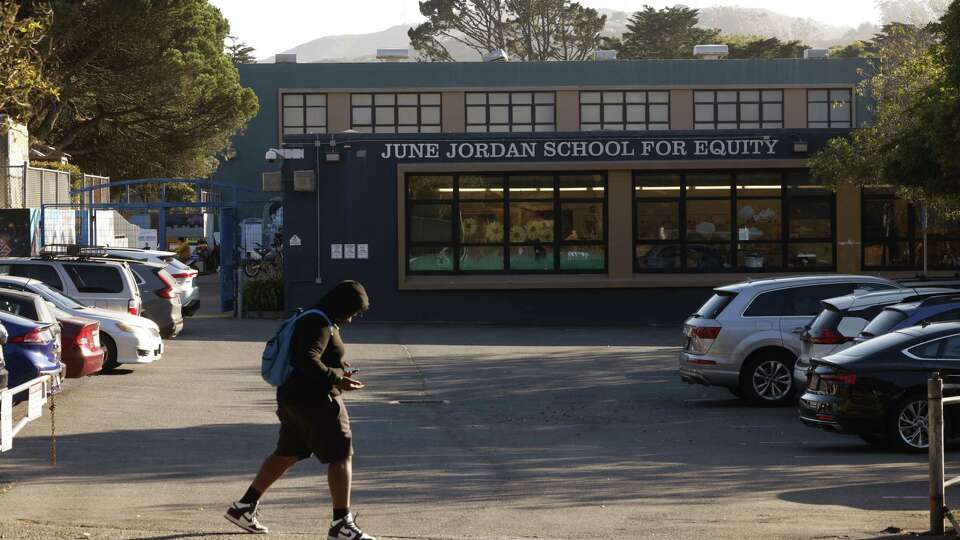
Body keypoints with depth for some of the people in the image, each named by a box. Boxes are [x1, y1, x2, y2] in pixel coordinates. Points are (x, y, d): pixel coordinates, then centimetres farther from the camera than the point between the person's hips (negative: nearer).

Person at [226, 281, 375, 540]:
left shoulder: (312, 320, 14)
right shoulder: (320, 325, -18)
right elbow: (307, 360, -29)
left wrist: (335, 362, 20)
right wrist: (336, 379, -29)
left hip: (293, 398, 11)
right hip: (314, 401, -11)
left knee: (286, 454, 20)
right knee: (341, 456, -8)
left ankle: (244, 508, 27)